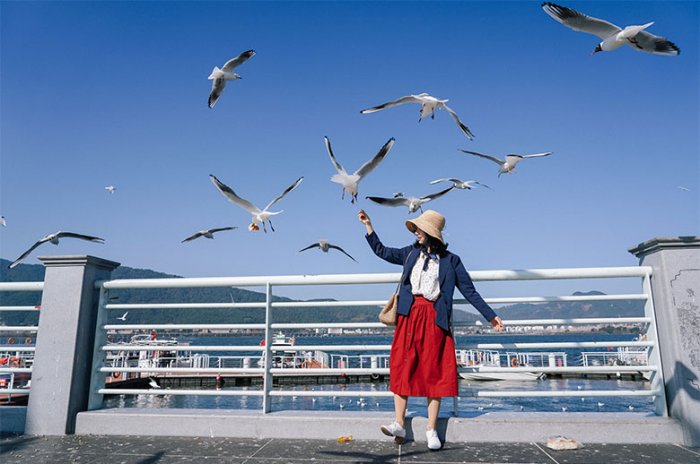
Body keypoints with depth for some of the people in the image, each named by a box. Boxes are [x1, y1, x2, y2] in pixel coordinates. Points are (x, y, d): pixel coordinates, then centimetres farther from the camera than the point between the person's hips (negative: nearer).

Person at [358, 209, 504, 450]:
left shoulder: (450, 260, 5)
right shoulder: (411, 253, 13)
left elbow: (469, 291, 7)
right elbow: (382, 251, 19)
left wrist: (490, 316, 4)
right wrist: (368, 225, 17)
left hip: (434, 319, -2)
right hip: (409, 315, 3)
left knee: (434, 373, 0)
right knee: (402, 368, -3)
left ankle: (431, 430, 7)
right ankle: (399, 425, 0)